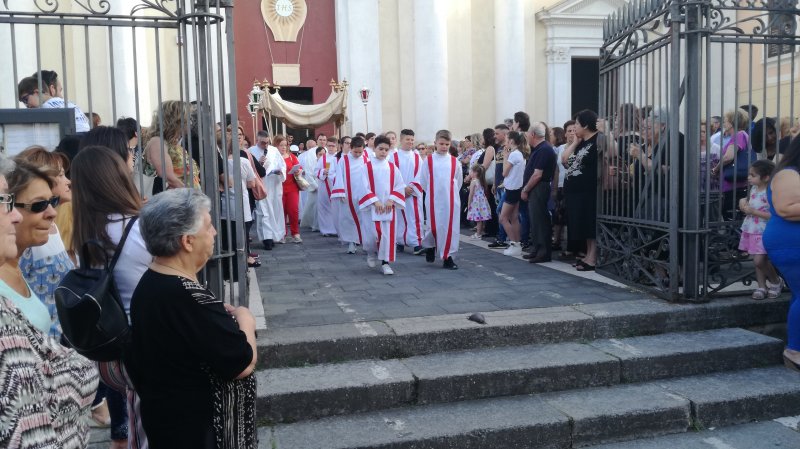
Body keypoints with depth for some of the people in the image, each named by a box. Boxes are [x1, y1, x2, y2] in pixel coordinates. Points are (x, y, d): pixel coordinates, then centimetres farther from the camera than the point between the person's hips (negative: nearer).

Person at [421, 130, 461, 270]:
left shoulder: (454, 161, 3)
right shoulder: (429, 161, 0)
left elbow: (459, 181, 13)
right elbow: (423, 181, 7)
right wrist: (432, 192, 11)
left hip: (451, 200, 1)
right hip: (434, 200, -1)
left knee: (450, 227, 0)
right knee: (434, 226, 1)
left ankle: (447, 257, 7)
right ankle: (430, 246, 32)